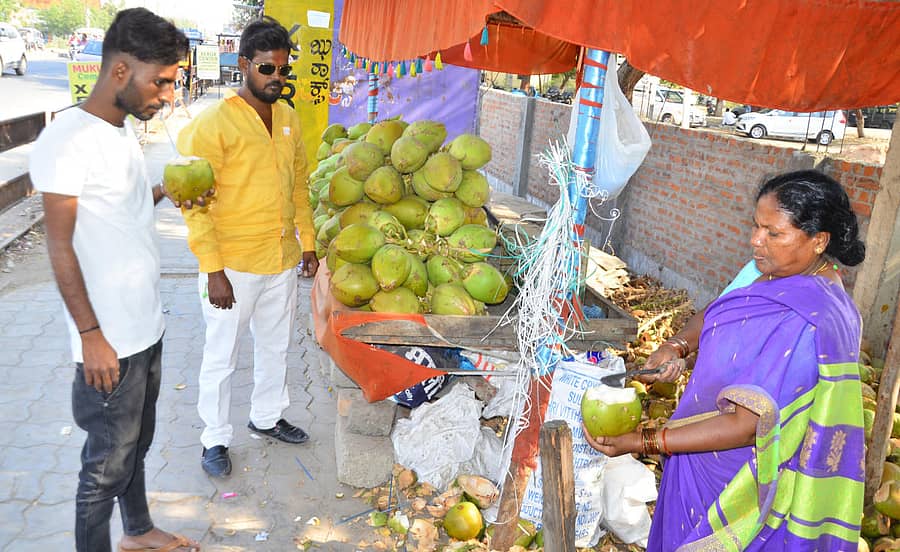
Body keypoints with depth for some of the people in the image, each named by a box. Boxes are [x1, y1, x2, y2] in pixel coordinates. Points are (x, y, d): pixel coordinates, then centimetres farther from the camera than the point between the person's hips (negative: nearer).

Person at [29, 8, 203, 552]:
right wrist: (91, 336, -17)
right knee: (108, 462, 6)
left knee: (137, 440, 24)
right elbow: (60, 247, -18)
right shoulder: (68, 138, -19)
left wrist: (167, 189, 4)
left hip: (146, 325, 9)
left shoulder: (124, 129, 8)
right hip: (109, 341, -8)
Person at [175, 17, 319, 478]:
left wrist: (307, 241, 13)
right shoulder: (213, 124, -15)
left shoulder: (288, 118, 6)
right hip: (234, 265, -6)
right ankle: (215, 439, 27)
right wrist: (213, 270, -19)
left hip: (283, 260, 6)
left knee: (276, 345, 21)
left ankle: (266, 417, 41)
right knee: (222, 356, 8)